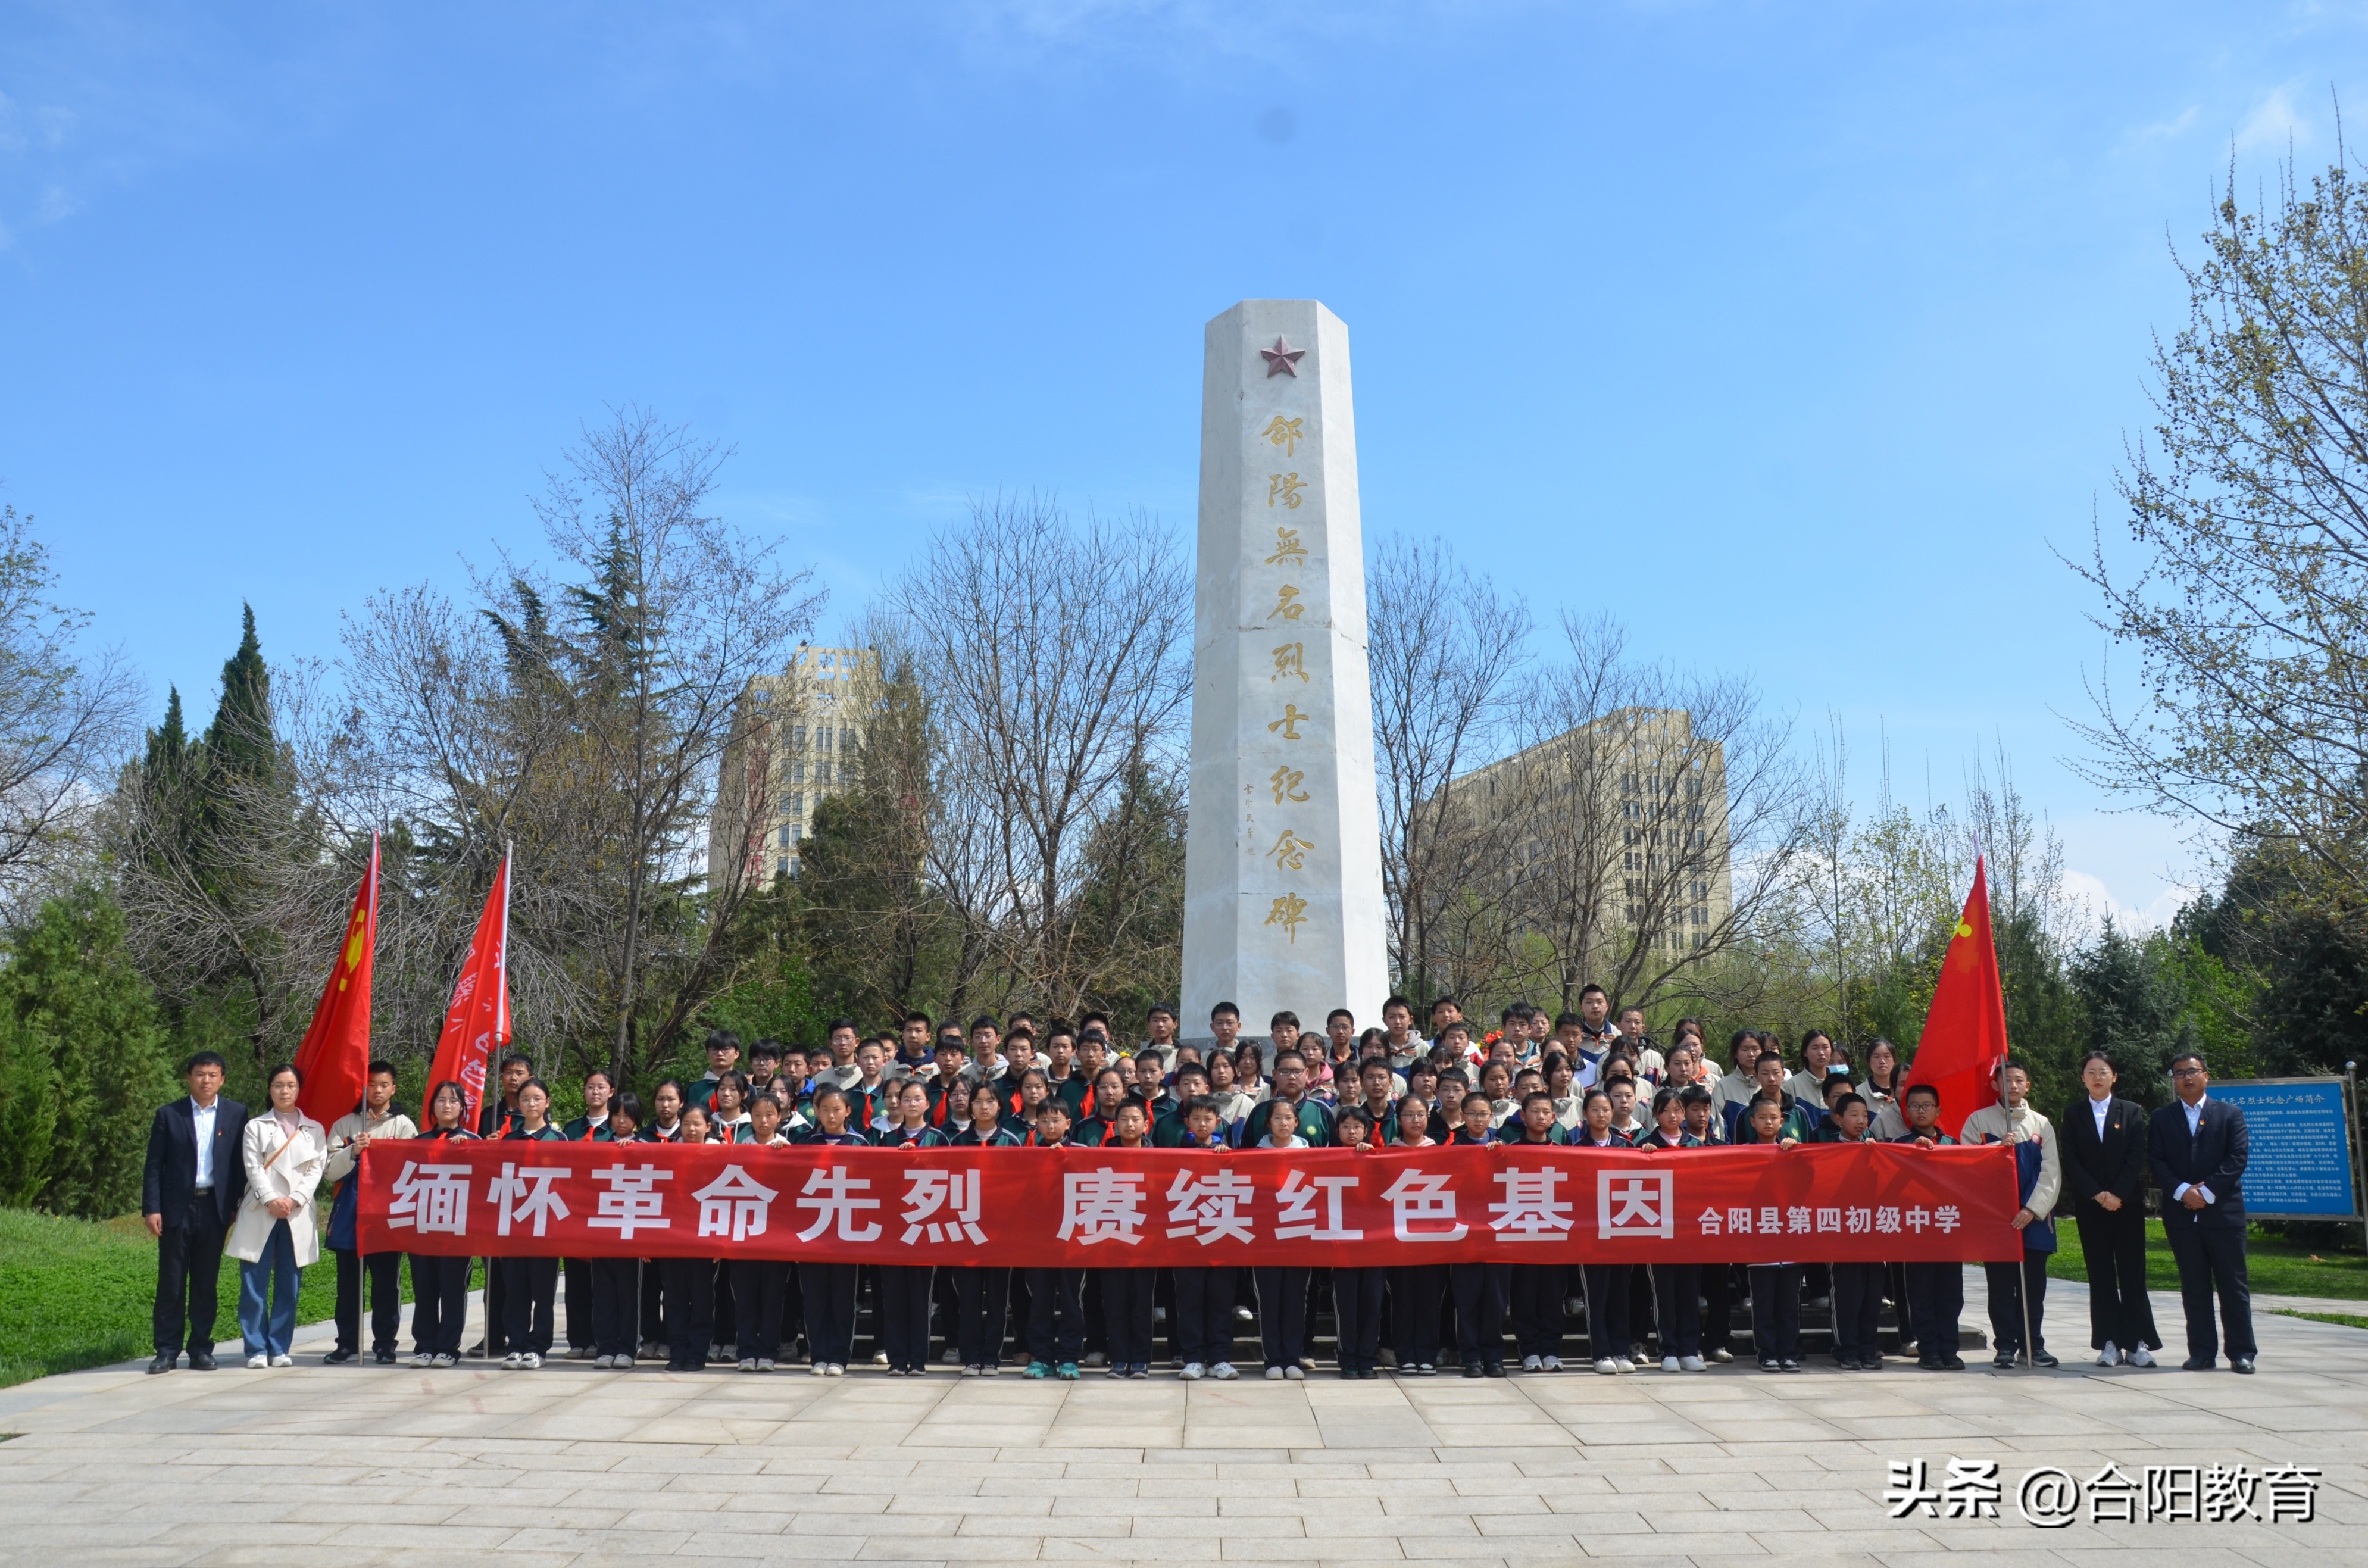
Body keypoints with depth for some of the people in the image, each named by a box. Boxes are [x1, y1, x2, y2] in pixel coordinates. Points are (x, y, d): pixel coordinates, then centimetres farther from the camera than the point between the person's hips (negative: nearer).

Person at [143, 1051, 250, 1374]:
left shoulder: (236, 1114, 6)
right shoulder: (168, 1115, 4)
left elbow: (241, 1163, 5)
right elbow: (154, 1166, 3)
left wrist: (238, 1205, -1)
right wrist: (151, 1209, -5)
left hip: (215, 1207, 1)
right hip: (177, 1207, 0)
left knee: (207, 1282, 5)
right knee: (171, 1282, 2)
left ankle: (200, 1348, 13)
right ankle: (167, 1351, 9)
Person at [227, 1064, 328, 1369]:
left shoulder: (314, 1130, 14)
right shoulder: (256, 1127, 10)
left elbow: (317, 1169, 4)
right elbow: (253, 1168, 0)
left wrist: (295, 1200, -10)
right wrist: (270, 1200, -14)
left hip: (298, 1215, 1)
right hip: (260, 1213, -1)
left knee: (288, 1284, 1)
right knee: (255, 1283, -4)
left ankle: (280, 1348, 8)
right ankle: (257, 1349, 2)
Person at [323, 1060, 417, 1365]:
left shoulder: (404, 1126, 7)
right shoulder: (344, 1125, 9)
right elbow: (329, 1171, 1)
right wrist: (352, 1152, -15)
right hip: (349, 1216, 1)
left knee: (387, 1283, 2)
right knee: (348, 1283, 5)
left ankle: (385, 1344, 10)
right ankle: (348, 1344, 14)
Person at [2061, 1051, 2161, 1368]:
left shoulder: (2132, 1112, 6)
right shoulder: (2073, 1114, 8)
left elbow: (2137, 1157, -2)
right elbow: (2071, 1161, 1)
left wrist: (2118, 1195, -12)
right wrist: (2097, 1194, -10)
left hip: (2128, 1203, -1)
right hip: (2089, 1205, 1)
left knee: (2133, 1273, -1)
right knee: (2100, 1275, 2)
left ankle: (2137, 1342, 3)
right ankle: (2109, 1343, 5)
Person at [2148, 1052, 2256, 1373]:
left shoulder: (2230, 1115, 6)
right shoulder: (2162, 1119, 11)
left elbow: (2238, 1158, -4)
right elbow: (2156, 1161, 2)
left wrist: (2208, 1191, -13)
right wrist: (2183, 1190, -14)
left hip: (2223, 1211, -1)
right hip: (2181, 1213, 2)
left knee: (2234, 1284, 1)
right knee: (2194, 1287, 5)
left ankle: (2241, 1352, 7)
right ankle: (2201, 1352, 8)